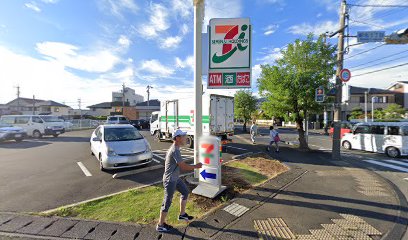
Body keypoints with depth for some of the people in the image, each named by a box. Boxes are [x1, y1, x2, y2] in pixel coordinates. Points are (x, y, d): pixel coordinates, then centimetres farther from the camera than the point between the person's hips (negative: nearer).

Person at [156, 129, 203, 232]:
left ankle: (182, 214, 39)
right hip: (170, 180, -10)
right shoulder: (175, 150, -28)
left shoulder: (175, 148, 4)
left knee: (185, 192, 21)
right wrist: (196, 166, -14)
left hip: (175, 178, 10)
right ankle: (160, 225, 26)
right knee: (167, 202, 6)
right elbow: (183, 166, -26)